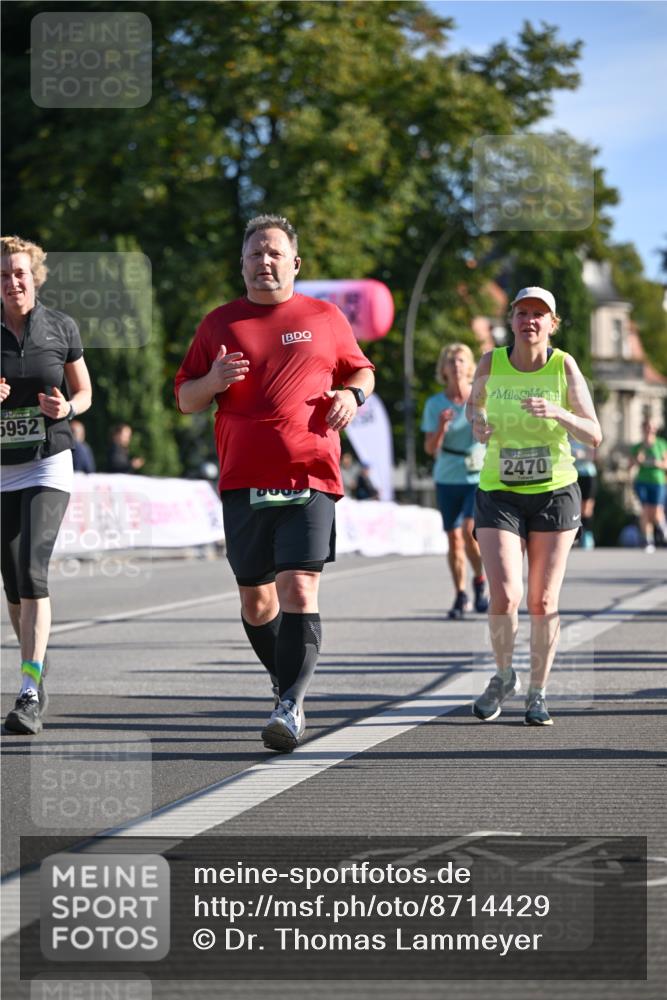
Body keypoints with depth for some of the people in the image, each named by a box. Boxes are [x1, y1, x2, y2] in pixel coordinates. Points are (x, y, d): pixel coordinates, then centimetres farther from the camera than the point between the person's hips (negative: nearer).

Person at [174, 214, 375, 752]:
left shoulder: (326, 319, 9)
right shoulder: (219, 323, 12)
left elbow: (361, 369, 21)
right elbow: (185, 398, 14)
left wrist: (352, 394, -2)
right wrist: (212, 381, -8)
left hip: (310, 479, -3)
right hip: (243, 482, 3)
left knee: (299, 590, -16)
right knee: (255, 598, 9)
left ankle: (290, 706, -15)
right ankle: (287, 684, 30)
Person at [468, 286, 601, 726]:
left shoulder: (564, 365, -6)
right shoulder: (492, 362, -3)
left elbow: (594, 436, -6)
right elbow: (474, 402, 18)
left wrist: (558, 413, -24)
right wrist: (477, 422, -5)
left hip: (554, 493, 0)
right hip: (499, 493, 0)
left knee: (544, 602, 2)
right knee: (504, 596, -14)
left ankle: (538, 694, 18)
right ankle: (504, 677, 14)